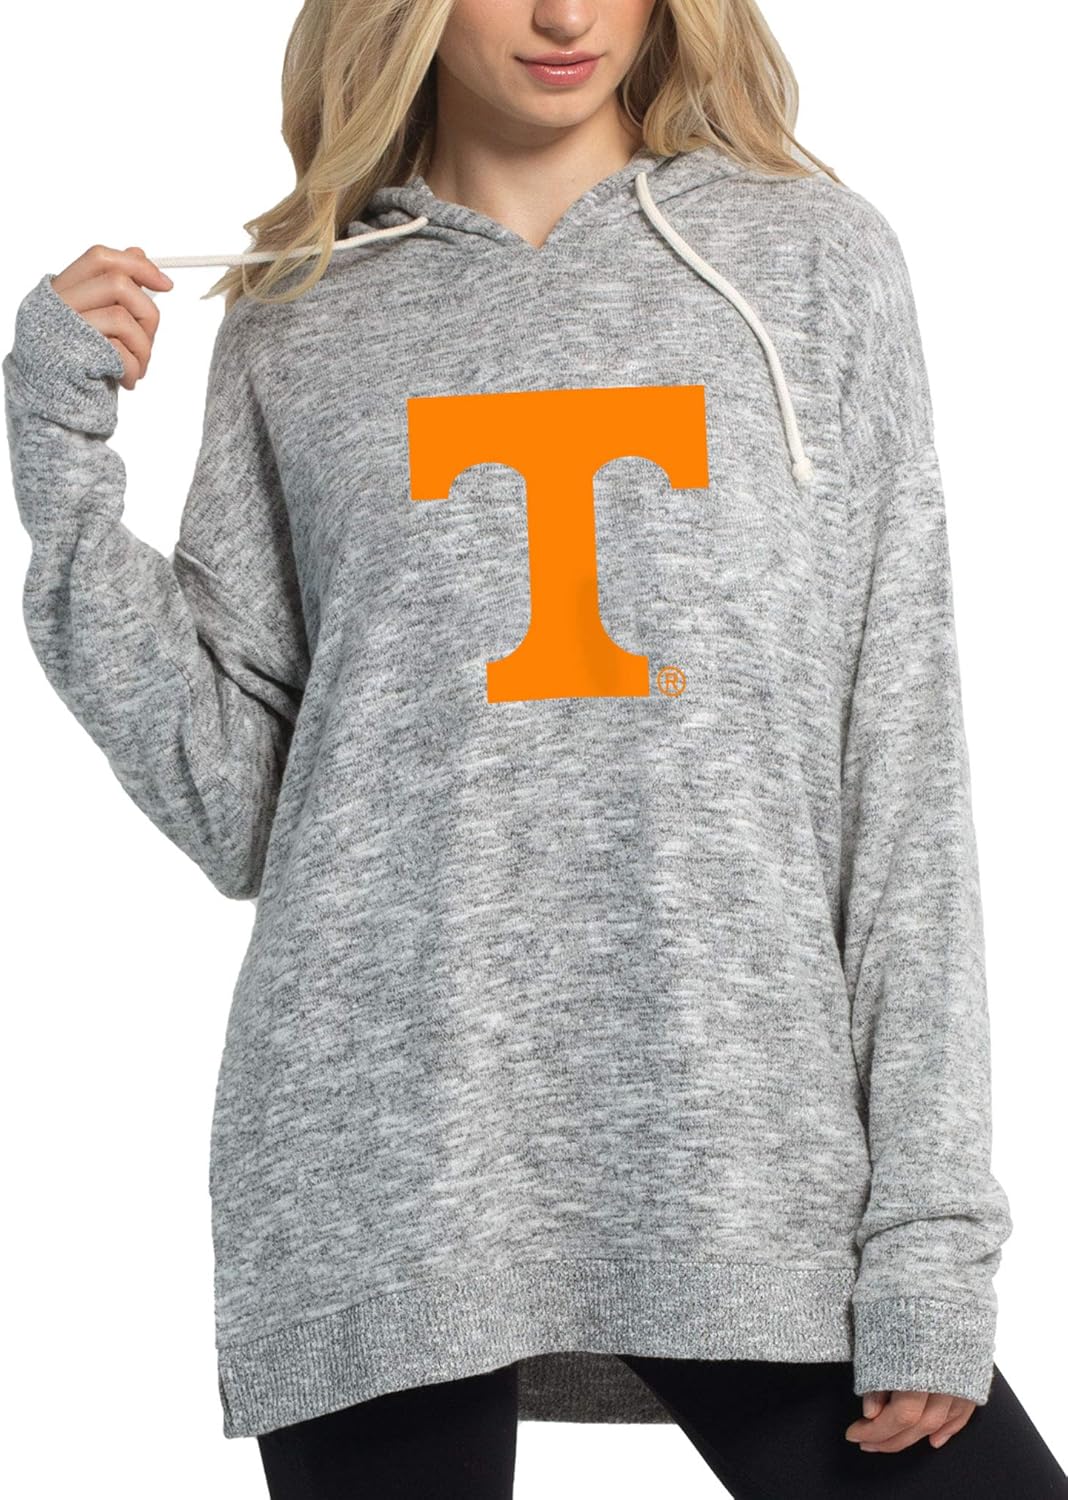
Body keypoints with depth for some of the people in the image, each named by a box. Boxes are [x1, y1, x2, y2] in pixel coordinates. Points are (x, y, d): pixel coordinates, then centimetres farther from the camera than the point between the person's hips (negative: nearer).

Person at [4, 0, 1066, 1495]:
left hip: (750, 1145, 0)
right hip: (375, 1172, 1)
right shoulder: (302, 321, 11)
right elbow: (234, 806, 6)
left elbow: (905, 766, 3)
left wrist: (930, 1227, -3)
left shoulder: (814, 257, 9)